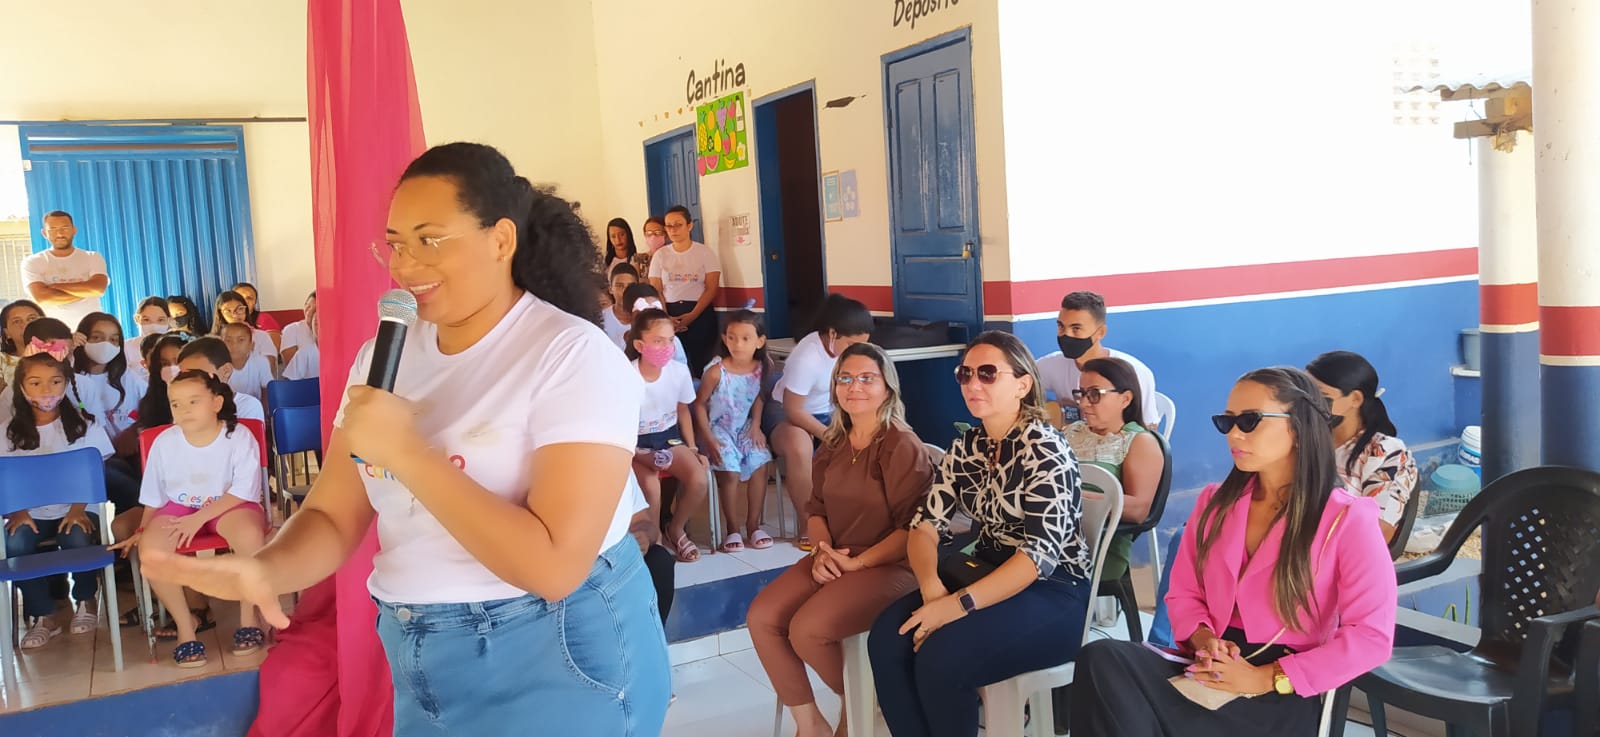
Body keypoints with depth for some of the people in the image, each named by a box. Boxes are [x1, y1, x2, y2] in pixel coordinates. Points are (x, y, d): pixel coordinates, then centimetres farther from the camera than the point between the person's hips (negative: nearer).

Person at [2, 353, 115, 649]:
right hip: (31, 513, 2)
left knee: (80, 540, -32)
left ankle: (85, 601, 1)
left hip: (74, 509, -2)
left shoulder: (83, 423, 1)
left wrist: (78, 510, -15)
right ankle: (43, 615, -7)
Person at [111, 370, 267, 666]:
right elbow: (154, 496, 9)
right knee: (150, 548, -29)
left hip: (229, 507, -3)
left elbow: (243, 491, -16)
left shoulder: (239, 436, -15)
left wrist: (200, 518, -22)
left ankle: (248, 617, -16)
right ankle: (184, 624, -10)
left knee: (249, 533, -38)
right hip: (179, 508, 3)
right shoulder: (164, 442, -5)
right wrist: (143, 530, 8)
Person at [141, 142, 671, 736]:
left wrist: (406, 451, -25)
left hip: (558, 664, -6)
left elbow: (554, 565, -26)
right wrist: (264, 569, -19)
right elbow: (334, 517, 3)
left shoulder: (574, 356, -18)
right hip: (423, 666, 6)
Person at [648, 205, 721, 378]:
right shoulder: (660, 255, 9)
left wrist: (692, 316, -14)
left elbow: (711, 289, -3)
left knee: (700, 364, -6)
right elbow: (656, 291, 6)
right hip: (669, 314, 2)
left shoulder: (705, 252, 3)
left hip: (700, 314, -2)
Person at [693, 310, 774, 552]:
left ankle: (753, 524, 1)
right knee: (730, 472, -21)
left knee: (760, 466, -16)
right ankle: (733, 529, -3)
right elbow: (699, 404, -11)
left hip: (745, 427, 4)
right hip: (719, 429, -4)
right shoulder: (716, 371, -20)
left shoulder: (762, 368, -8)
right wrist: (708, 438, -15)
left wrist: (756, 426, -4)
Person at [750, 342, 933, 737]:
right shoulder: (833, 445, 11)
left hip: (890, 565, -8)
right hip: (834, 559, 8)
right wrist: (823, 551, -7)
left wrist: (858, 562, -19)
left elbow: (913, 527, -17)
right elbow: (816, 509, 14)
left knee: (807, 630, -25)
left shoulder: (903, 446, -13)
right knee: (762, 617, -9)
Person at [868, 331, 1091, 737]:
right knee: (887, 639, -17)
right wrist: (931, 586, -20)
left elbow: (1040, 554, -23)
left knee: (940, 657, -28)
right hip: (986, 577, 7)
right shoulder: (966, 447, 7)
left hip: (1052, 593, -6)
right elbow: (926, 524, 1)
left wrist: (958, 605, -29)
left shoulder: (1045, 450, -15)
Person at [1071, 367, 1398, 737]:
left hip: (1283, 696, -5)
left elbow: (1372, 635, -10)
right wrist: (1202, 637, -7)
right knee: (1102, 658, -28)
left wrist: (1266, 678, -15)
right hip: (1209, 672, 5)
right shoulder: (1215, 502, 15)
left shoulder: (1347, 518, -3)